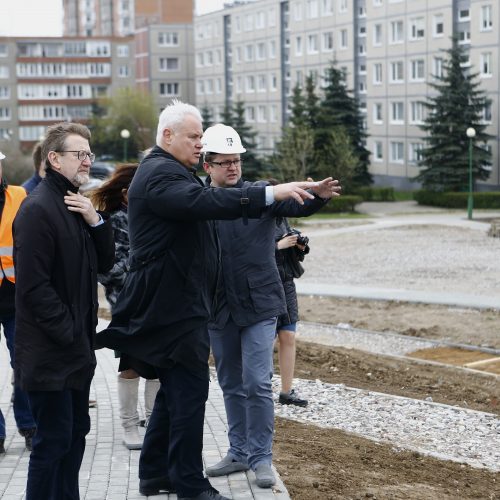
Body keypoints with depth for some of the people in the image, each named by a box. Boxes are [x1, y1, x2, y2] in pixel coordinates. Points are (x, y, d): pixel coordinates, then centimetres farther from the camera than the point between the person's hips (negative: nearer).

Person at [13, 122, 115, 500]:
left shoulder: (78, 206, 13)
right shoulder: (38, 209, -16)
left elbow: (104, 264, 11)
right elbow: (33, 285, -20)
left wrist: (96, 221, -5)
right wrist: (68, 333, -17)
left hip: (77, 347, 9)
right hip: (50, 352, -9)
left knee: (76, 431, 16)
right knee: (54, 439, -4)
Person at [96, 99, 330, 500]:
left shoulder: (170, 171, 18)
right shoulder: (159, 174, -17)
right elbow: (204, 201, -34)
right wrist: (270, 193, -38)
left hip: (179, 303, 11)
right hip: (174, 302, -11)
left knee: (175, 390, 16)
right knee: (190, 391, -7)